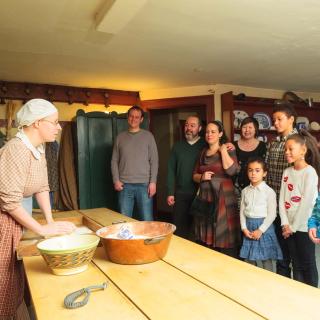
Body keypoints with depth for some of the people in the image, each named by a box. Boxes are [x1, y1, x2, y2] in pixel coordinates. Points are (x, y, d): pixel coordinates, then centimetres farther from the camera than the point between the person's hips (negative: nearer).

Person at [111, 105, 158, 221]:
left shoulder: (148, 136, 4)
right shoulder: (120, 137, 10)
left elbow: (154, 161, 1)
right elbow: (114, 161, 10)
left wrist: (153, 182, -7)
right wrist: (116, 180, -1)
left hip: (144, 184, -1)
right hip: (125, 185, 2)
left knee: (147, 220, 1)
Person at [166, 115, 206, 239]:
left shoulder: (205, 146, 0)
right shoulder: (177, 146, 8)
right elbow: (171, 170, 6)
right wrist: (170, 193, 1)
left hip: (200, 194, -2)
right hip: (180, 194, 2)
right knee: (179, 229, 8)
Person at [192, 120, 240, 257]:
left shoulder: (228, 150, -1)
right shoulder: (203, 152, 13)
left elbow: (231, 171, -19)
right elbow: (194, 175, 16)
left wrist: (223, 150, -12)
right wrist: (202, 177, -5)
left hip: (223, 198, -5)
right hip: (205, 197, 5)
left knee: (224, 237, -3)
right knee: (206, 237, 9)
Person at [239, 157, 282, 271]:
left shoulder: (269, 191, -9)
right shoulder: (245, 191, 5)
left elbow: (272, 214, -10)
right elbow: (242, 211, 6)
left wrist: (260, 230, -14)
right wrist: (244, 228, -5)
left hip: (264, 225, -4)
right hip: (249, 225, 4)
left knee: (266, 259, 6)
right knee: (249, 259, 13)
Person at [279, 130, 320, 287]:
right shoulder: (287, 172, 7)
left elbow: (307, 202, -17)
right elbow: (282, 199, 4)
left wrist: (294, 226, -13)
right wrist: (285, 224, -5)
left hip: (303, 226, -6)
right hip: (289, 227, 6)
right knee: (296, 264, 16)